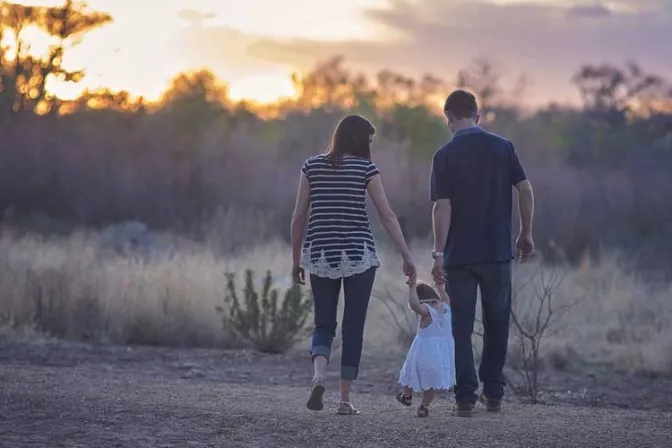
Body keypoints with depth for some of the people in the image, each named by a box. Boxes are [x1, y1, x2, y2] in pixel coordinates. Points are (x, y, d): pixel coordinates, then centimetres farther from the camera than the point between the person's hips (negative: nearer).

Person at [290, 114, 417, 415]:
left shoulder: (312, 166, 5)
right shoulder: (365, 168, -2)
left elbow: (298, 217, 5)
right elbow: (387, 216, -5)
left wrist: (296, 259, 13)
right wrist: (407, 257, -2)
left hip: (320, 255, 2)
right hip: (358, 255, -2)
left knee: (324, 325, 11)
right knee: (353, 328, 6)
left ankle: (318, 376, -17)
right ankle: (345, 400, 6)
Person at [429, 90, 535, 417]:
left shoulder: (445, 155, -5)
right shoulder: (503, 147, 2)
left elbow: (442, 206, -11)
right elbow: (525, 190, -2)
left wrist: (438, 252, -10)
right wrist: (526, 234, 8)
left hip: (459, 255, -2)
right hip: (498, 252, 2)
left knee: (461, 328, 4)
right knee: (496, 324, 15)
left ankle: (466, 397, 0)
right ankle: (493, 393, 17)